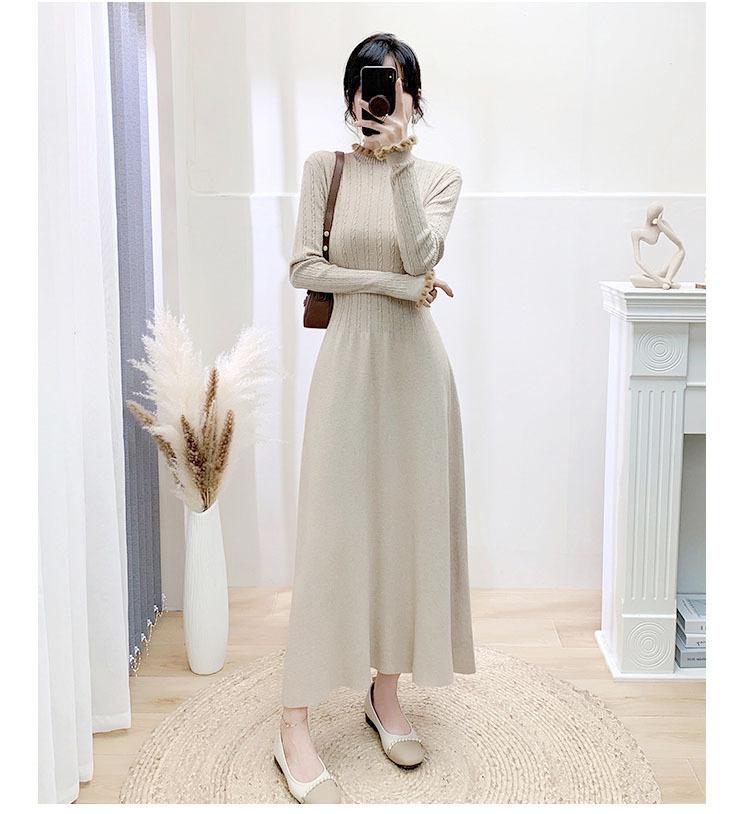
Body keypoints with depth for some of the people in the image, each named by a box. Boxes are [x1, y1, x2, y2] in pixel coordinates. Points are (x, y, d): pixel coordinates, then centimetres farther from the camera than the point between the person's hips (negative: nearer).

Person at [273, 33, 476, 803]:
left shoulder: (439, 175, 6)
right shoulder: (326, 166, 3)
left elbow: (420, 257, -10)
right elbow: (302, 267, -3)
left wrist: (401, 163, -17)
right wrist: (390, 283, -10)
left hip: (414, 361, 2)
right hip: (348, 356, -2)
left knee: (408, 521, 5)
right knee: (330, 530, -5)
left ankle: (386, 690, 21)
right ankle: (293, 727, 0)